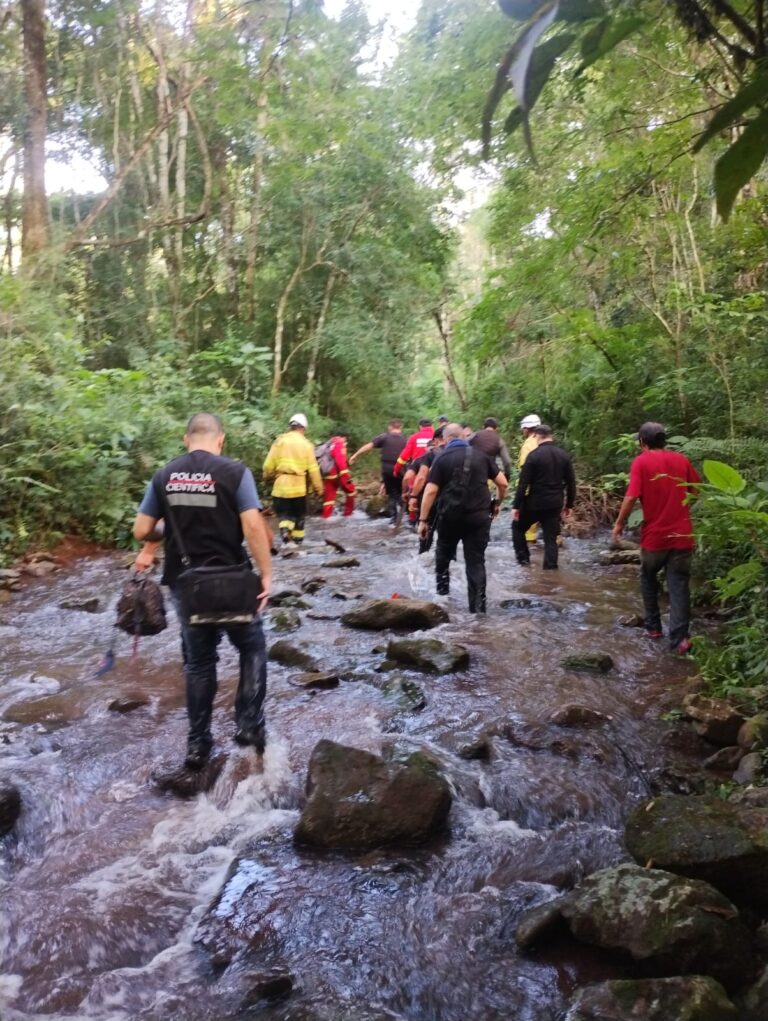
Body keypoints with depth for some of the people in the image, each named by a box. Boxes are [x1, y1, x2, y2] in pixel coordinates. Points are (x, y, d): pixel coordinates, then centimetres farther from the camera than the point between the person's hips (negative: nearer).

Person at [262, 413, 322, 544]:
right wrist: (318, 488, 6)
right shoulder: (306, 444, -1)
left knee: (283, 513, 9)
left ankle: (285, 531, -18)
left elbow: (269, 465, 0)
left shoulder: (280, 441, 0)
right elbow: (313, 469, -2)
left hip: (281, 484, 0)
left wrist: (268, 475, 21)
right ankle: (297, 540, 22)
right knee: (299, 515, 17)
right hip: (299, 486, 0)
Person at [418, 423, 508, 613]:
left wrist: (423, 520, -7)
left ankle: (442, 589, 30)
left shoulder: (442, 458, -1)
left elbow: (430, 491, -10)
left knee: (443, 554, 24)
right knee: (476, 562, 5)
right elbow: (503, 483, 7)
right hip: (479, 516, 2)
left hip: (450, 516, -1)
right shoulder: (481, 456, 7)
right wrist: (498, 504, 24)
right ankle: (478, 608, 3)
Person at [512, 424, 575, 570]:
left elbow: (523, 483, -12)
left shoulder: (534, 455, -11)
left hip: (535, 502, -4)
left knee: (518, 527, 18)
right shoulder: (564, 455, 4)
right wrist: (569, 504, 17)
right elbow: (571, 483, 7)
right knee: (551, 537, 9)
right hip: (555, 503, 4)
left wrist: (516, 506, -8)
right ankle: (550, 567, 6)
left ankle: (523, 558, 17)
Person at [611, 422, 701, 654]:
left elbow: (632, 496, -16)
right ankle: (679, 639, -4)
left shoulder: (641, 461, -7)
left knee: (648, 578, 21)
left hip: (654, 535, -2)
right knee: (679, 586, 4)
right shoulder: (681, 459, 5)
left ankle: (653, 626, 27)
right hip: (682, 535, 2)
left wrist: (619, 523, -4)